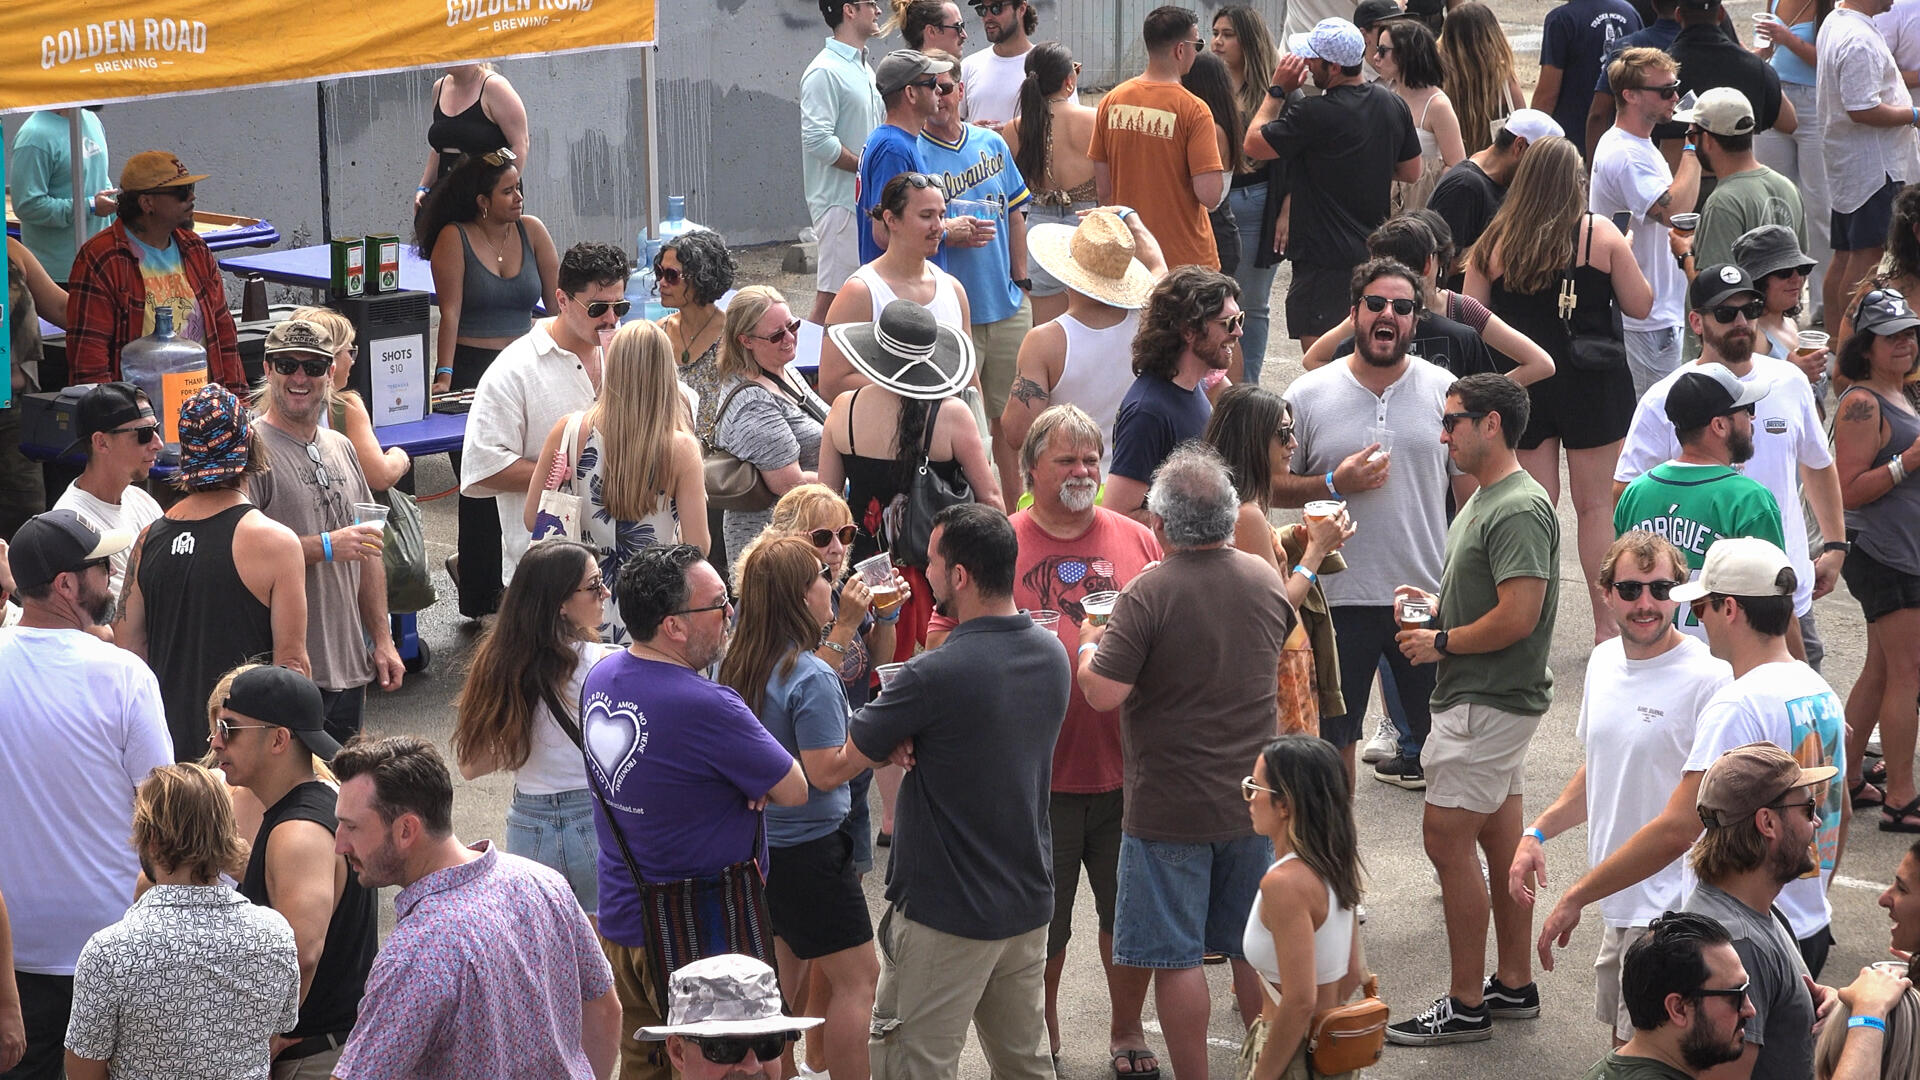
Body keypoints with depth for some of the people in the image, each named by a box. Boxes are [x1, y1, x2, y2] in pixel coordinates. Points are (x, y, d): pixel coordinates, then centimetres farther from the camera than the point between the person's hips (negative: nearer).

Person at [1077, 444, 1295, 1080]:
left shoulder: (1151, 594, -19)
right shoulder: (1265, 580, 0)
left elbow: (1103, 693, -22)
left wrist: (1089, 646, -3)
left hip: (1170, 808, -6)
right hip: (1254, 803, 6)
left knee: (1177, 957, 4)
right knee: (1254, 949, 17)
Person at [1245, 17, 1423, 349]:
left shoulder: (1314, 114, -20)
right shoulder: (1394, 105, 4)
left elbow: (1254, 144, -9)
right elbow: (1411, 172, 15)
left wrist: (1277, 91, -1)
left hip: (1325, 257, -8)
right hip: (1375, 253, 8)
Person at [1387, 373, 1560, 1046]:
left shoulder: (1518, 510, -20)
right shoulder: (1484, 499, 14)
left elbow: (1518, 616, -25)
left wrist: (1440, 644, -14)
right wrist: (1438, 603, 9)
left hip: (1489, 704, -11)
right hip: (1489, 698, 11)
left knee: (1447, 839, -8)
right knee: (1501, 838, 14)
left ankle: (1466, 1007, -3)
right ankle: (1513, 985, 22)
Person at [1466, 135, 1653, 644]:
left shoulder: (1495, 243, -3)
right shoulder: (1601, 235, -8)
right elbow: (1640, 305, -3)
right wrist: (1625, 258, 14)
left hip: (1523, 385, 2)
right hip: (1592, 386, -2)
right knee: (1595, 504, 7)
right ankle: (1606, 624, 11)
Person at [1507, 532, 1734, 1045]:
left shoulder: (1708, 679, -18)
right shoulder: (1605, 660, 8)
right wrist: (1537, 833, 15)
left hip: (1671, 911, -8)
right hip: (1619, 906, 8)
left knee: (1645, 1054, -5)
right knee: (1622, 1042, 17)